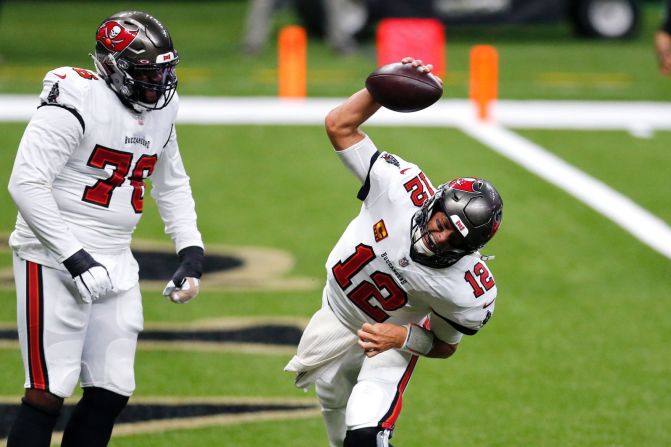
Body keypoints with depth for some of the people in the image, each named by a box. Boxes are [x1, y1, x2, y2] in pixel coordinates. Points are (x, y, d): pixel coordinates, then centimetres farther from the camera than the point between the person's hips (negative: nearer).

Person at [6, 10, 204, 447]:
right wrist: (75, 259, -22)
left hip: (115, 264, 8)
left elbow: (172, 185, 25)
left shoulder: (160, 111, 9)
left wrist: (191, 254, 13)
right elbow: (26, 183, -20)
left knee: (111, 394, 5)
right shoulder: (77, 100, -16)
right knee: (47, 394, -10)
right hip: (55, 260, -8)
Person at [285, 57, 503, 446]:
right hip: (338, 315, 4)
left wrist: (400, 338, -33)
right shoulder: (400, 186, -34)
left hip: (396, 336, -4)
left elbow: (444, 345, -14)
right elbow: (340, 125, -27)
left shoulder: (469, 292, -35)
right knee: (334, 405, 27)